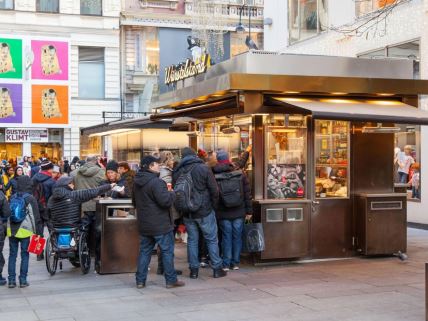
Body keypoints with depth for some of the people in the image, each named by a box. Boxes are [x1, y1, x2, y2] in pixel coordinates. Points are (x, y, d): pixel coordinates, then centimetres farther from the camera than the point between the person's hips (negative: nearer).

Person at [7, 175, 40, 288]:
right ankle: (23, 280, 3)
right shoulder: (30, 199, -5)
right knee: (25, 255, 4)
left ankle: (11, 280, 9)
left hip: (11, 230, 4)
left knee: (12, 255, 9)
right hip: (25, 231, -4)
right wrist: (37, 231, -2)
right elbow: (35, 216, -6)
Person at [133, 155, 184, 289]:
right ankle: (171, 280, 7)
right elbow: (165, 201, -25)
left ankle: (140, 280, 13)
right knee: (167, 251, 2)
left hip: (144, 224, 8)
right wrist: (172, 194, -6)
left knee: (144, 251, 13)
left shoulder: (137, 183, 8)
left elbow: (135, 202, 20)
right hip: (160, 225, -7)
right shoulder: (156, 182, -20)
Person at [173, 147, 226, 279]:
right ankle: (217, 269, 9)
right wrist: (213, 206, 4)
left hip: (187, 213, 3)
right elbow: (214, 190, -9)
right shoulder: (204, 168, -10)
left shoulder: (177, 172, 1)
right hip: (205, 211, -3)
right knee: (212, 239, 6)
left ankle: (194, 269, 13)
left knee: (192, 240, 12)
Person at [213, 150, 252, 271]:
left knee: (226, 237, 6)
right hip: (239, 212, 1)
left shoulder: (214, 177, -8)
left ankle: (226, 264, 7)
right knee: (237, 236, 10)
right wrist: (249, 211, 7)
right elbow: (247, 194, 0)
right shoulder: (240, 174, -2)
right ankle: (235, 263, 15)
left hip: (223, 214, -1)